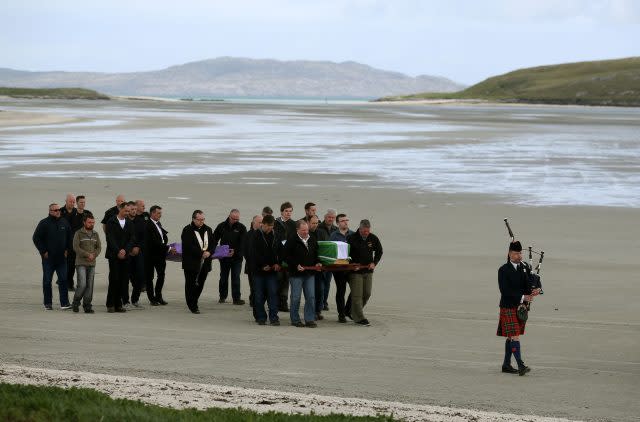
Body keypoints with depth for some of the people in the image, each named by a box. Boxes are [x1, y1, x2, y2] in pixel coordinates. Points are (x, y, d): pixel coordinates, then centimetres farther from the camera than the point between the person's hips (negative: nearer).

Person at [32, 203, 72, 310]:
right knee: (47, 280, 4)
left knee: (63, 279, -1)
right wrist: (43, 251, -7)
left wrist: (67, 250, 11)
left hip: (61, 257, 3)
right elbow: (36, 238, -5)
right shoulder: (44, 223, -5)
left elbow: (69, 237, 21)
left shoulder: (64, 223, 8)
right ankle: (48, 303, 12)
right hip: (48, 257, -3)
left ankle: (64, 303, -1)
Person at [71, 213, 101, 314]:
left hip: (92, 264, 4)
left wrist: (94, 255, -7)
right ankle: (76, 303, 4)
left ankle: (87, 306, 6)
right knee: (82, 284, -13)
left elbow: (99, 247, 12)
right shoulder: (78, 233, -1)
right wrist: (87, 254, -13)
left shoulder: (95, 234, 13)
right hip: (81, 263, -4)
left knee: (90, 285, 2)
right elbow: (76, 247, -8)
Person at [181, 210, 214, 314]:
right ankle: (193, 306, 5)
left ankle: (193, 303, 24)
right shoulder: (187, 230, -7)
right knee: (191, 285, -2)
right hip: (191, 263, -5)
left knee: (200, 284, 9)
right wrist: (201, 253, -17)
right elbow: (188, 246, -15)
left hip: (204, 263, 5)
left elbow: (213, 244, 13)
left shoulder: (208, 230, 13)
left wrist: (209, 252, -8)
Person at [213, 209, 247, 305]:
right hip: (224, 257, 2)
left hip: (237, 257, -2)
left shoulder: (241, 228, -1)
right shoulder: (222, 226, 5)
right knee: (223, 278, 10)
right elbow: (214, 239, 10)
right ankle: (222, 297, 20)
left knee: (236, 278, -3)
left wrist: (235, 251, -21)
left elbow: (243, 243, -8)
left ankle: (236, 298, -2)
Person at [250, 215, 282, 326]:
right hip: (259, 270, -3)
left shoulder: (275, 236, 10)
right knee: (259, 295, 2)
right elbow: (254, 253, -9)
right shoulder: (255, 235, -4)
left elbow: (279, 251, 15)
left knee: (273, 293, -4)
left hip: (272, 270, 3)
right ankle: (261, 317, 9)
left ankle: (273, 317, -4)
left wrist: (278, 263, -1)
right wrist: (262, 265, -14)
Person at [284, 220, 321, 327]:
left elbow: (315, 255, 23)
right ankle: (295, 320, 10)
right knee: (296, 297, 0)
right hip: (296, 274, -5)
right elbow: (287, 256, -10)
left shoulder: (312, 241, 11)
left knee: (311, 297, 1)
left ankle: (310, 319, 7)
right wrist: (296, 266, -18)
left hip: (310, 274, 5)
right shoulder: (292, 241, -8)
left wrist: (317, 263, 4)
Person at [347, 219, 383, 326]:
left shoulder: (373, 238, 0)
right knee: (357, 295, -9)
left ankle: (355, 312, 27)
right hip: (355, 271, -5)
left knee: (367, 294, 9)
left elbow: (379, 251, 14)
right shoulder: (352, 238, -13)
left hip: (368, 271, 5)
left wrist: (374, 263, 1)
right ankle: (359, 318, -8)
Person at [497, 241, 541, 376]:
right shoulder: (503, 270, -9)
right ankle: (521, 366, -18)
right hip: (508, 307, -6)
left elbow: (527, 285, 6)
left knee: (511, 337, 12)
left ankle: (506, 365, 19)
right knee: (514, 335, -12)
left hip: (521, 307, 6)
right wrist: (522, 297, -22)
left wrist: (533, 292, -18)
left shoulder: (524, 268, 10)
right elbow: (505, 291, -16)